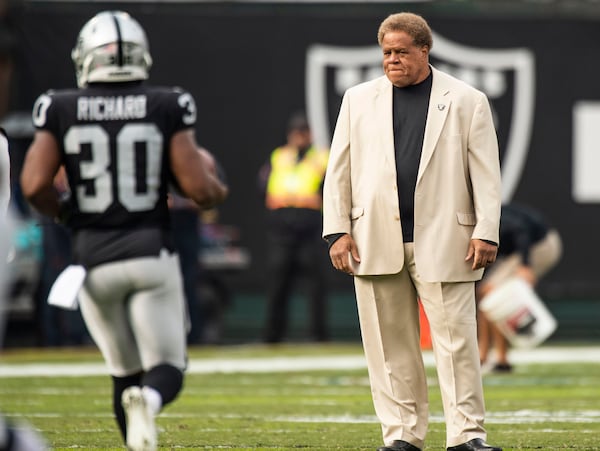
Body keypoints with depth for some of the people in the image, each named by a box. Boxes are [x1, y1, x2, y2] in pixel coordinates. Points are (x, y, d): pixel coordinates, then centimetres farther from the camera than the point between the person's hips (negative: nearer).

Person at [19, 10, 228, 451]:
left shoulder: (60, 110, 0)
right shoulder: (168, 107, -2)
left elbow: (35, 184, -9)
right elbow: (198, 188, -6)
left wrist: (64, 212, 12)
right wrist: (216, 189, 17)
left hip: (94, 261, 2)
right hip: (151, 253, -2)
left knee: (127, 372, 16)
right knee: (167, 368, 3)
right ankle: (148, 399, -31)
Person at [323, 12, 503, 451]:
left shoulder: (467, 101, 6)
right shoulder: (359, 99, 12)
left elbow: (486, 175, 3)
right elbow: (338, 171, 11)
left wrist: (486, 232, -6)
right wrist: (337, 231, 2)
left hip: (442, 240, -2)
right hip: (376, 242, 2)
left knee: (456, 338, -5)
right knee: (390, 343, 3)